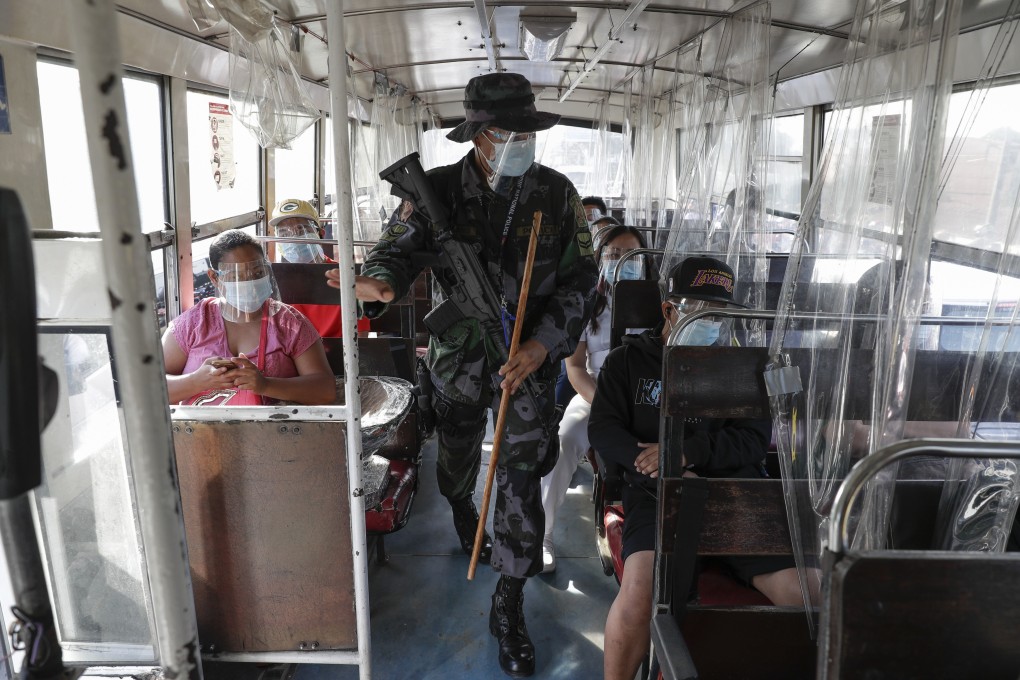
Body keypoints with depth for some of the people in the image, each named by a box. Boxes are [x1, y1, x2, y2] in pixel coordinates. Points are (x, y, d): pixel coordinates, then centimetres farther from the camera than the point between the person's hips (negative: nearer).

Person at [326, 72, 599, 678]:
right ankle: (462, 510, 58)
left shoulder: (557, 193, -5)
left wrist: (541, 345, -18)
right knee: (457, 455, 20)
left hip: (531, 355, 0)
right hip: (459, 353, 1)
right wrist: (382, 280, -40)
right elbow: (401, 245, -13)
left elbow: (582, 277, -5)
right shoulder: (439, 189, -6)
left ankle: (509, 606, 15)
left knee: (522, 478, -1)